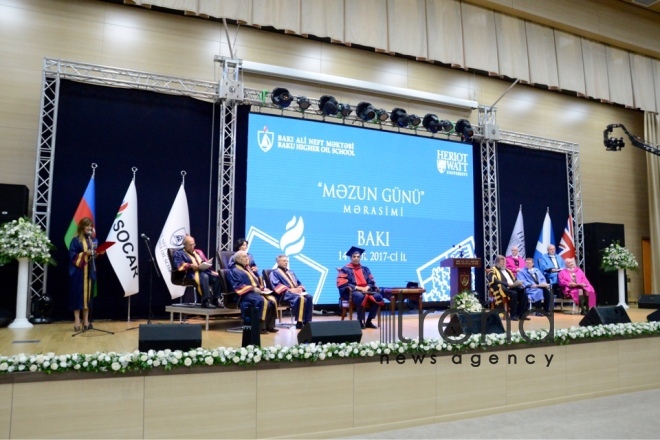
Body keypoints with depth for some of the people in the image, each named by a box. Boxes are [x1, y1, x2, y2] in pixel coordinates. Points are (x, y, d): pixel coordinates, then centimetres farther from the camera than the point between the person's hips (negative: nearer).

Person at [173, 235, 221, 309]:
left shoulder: (199, 252, 30)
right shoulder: (179, 253, 12)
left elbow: (207, 262, 23)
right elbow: (179, 266, -5)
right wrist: (191, 265, -17)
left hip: (205, 271, 6)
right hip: (192, 273, -6)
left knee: (217, 277, -24)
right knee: (204, 277, -39)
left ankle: (215, 300, -22)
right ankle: (206, 301, -41)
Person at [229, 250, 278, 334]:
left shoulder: (248, 269, 27)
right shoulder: (235, 271, 1)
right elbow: (238, 286, -12)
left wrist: (262, 288, 7)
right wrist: (252, 288, -19)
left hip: (256, 291, 8)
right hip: (246, 293, -7)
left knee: (272, 300, -19)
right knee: (262, 301, -34)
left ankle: (269, 325, -16)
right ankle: (260, 326, -27)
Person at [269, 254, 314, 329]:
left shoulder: (291, 272, 30)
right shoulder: (274, 272, 9)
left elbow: (299, 283, 26)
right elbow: (276, 285, -7)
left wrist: (300, 288, 1)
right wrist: (290, 289, -17)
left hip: (296, 292, 7)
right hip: (285, 293, -7)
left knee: (310, 298, -24)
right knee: (301, 298, -36)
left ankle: (307, 321, -25)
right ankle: (299, 322, -31)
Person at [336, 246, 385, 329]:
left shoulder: (365, 269, 18)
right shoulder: (345, 269, 3)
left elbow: (372, 282, 14)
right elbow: (343, 284, -8)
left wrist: (367, 287, -10)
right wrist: (358, 288, -16)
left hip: (365, 290, 5)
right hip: (351, 292, -5)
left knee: (378, 297, -24)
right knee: (360, 296, -40)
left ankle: (369, 321, -14)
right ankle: (360, 321, -25)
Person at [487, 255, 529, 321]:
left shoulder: (507, 271, 29)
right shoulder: (493, 271, 5)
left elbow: (514, 280, 24)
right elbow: (495, 281, -13)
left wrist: (518, 282, -1)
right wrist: (508, 284, -20)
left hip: (512, 288, 7)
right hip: (503, 288, -6)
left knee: (523, 293, -23)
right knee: (513, 293, -35)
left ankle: (520, 314, -18)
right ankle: (513, 315, -27)